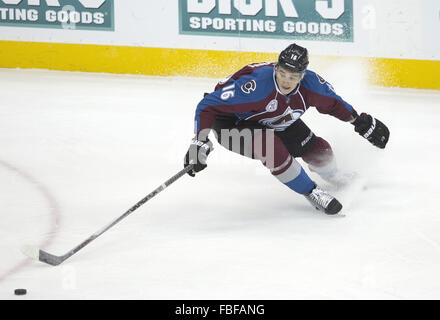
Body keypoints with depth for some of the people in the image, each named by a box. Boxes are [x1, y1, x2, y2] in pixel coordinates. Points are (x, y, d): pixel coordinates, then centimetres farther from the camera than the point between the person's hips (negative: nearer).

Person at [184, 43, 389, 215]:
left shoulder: (310, 84, -22)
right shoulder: (256, 84, -41)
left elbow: (332, 103, 2)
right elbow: (208, 105, -37)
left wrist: (361, 122, 8)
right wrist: (200, 142, -43)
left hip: (275, 123, 6)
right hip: (233, 123, -6)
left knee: (318, 151, 1)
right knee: (273, 148, -33)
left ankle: (339, 181, 39)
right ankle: (311, 192, -11)